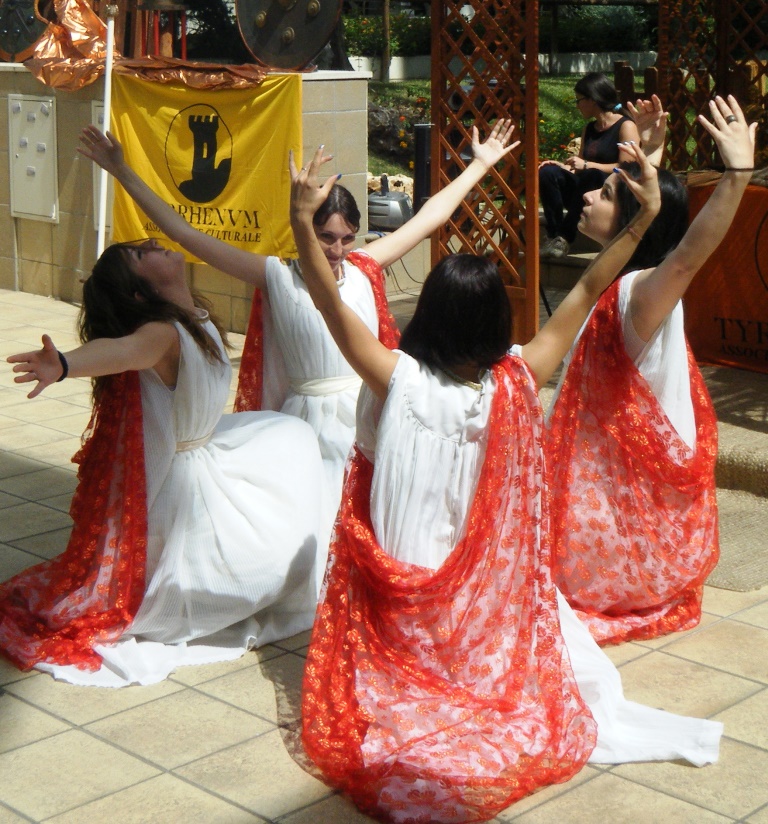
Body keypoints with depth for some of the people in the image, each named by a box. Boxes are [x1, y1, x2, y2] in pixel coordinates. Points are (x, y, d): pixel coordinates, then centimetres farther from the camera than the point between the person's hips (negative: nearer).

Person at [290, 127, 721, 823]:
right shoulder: (518, 384, -18)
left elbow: (331, 303, -25)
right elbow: (585, 294, -15)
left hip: (404, 577, -1)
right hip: (493, 579, 2)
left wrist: (302, 219, -33)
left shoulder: (399, 382, -23)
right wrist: (644, 216, -15)